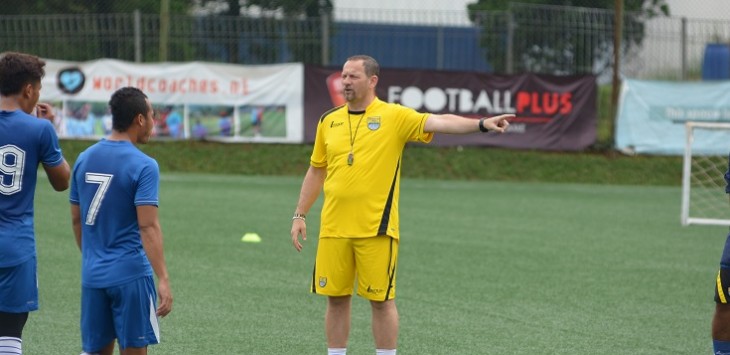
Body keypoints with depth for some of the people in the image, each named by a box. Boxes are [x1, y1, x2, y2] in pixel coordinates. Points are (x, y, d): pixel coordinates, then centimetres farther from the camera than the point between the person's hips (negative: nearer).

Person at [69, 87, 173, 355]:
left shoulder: (84, 159, 8)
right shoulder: (143, 166, -11)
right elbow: (148, 226, -18)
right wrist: (163, 279, -19)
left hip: (93, 275, 6)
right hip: (130, 275, -6)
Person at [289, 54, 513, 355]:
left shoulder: (394, 116, -3)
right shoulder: (329, 121, 10)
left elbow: (440, 122, -15)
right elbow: (316, 172, 18)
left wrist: (482, 124, -30)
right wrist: (299, 216, 15)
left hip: (376, 229, -4)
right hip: (334, 228, 4)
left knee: (381, 300, 1)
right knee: (336, 298, 8)